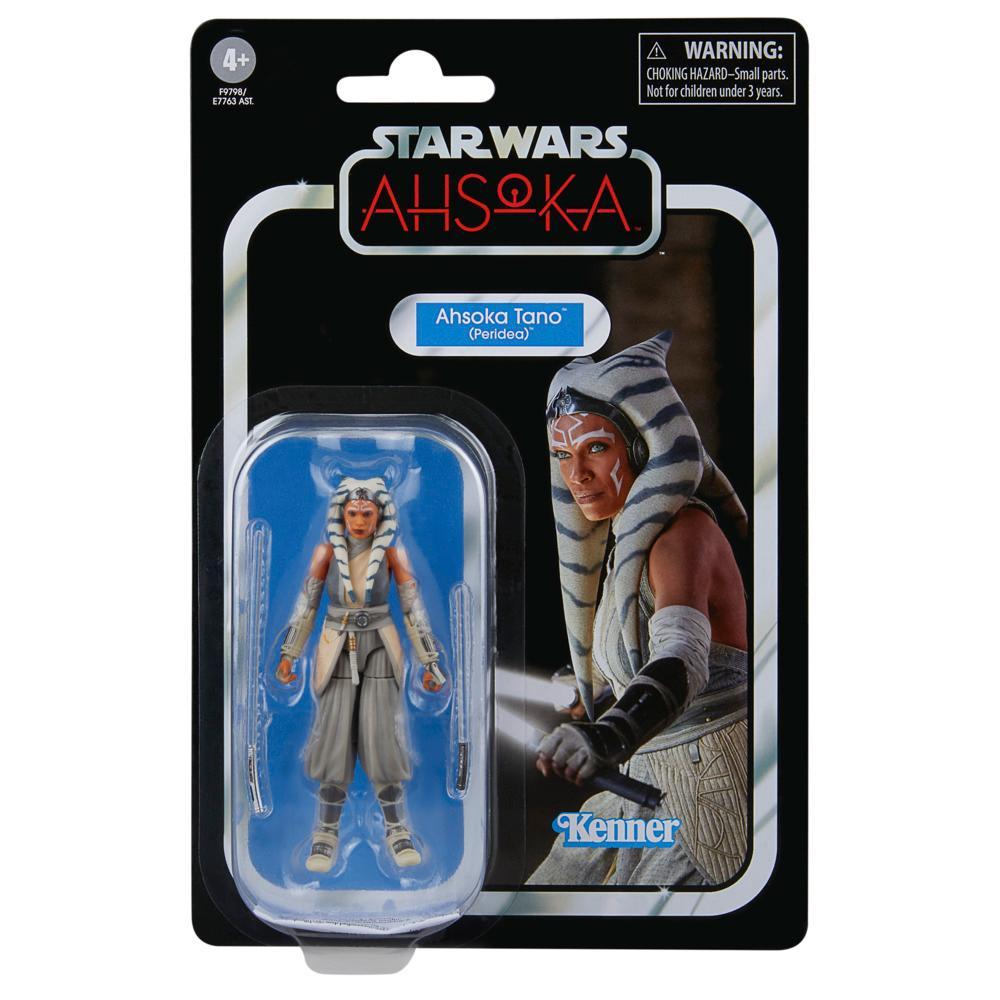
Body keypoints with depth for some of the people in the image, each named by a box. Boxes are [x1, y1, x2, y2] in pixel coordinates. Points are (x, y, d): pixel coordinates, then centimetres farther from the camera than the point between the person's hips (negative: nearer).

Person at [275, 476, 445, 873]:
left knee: (383, 741, -6)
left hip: (379, 651, 0)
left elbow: (414, 608, -4)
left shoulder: (393, 552, -6)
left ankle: (396, 831, 8)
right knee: (334, 741, -3)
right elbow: (306, 604, 2)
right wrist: (288, 655, 3)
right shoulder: (326, 550, -4)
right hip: (337, 652, 1)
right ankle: (327, 834, 9)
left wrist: (430, 661, -4)